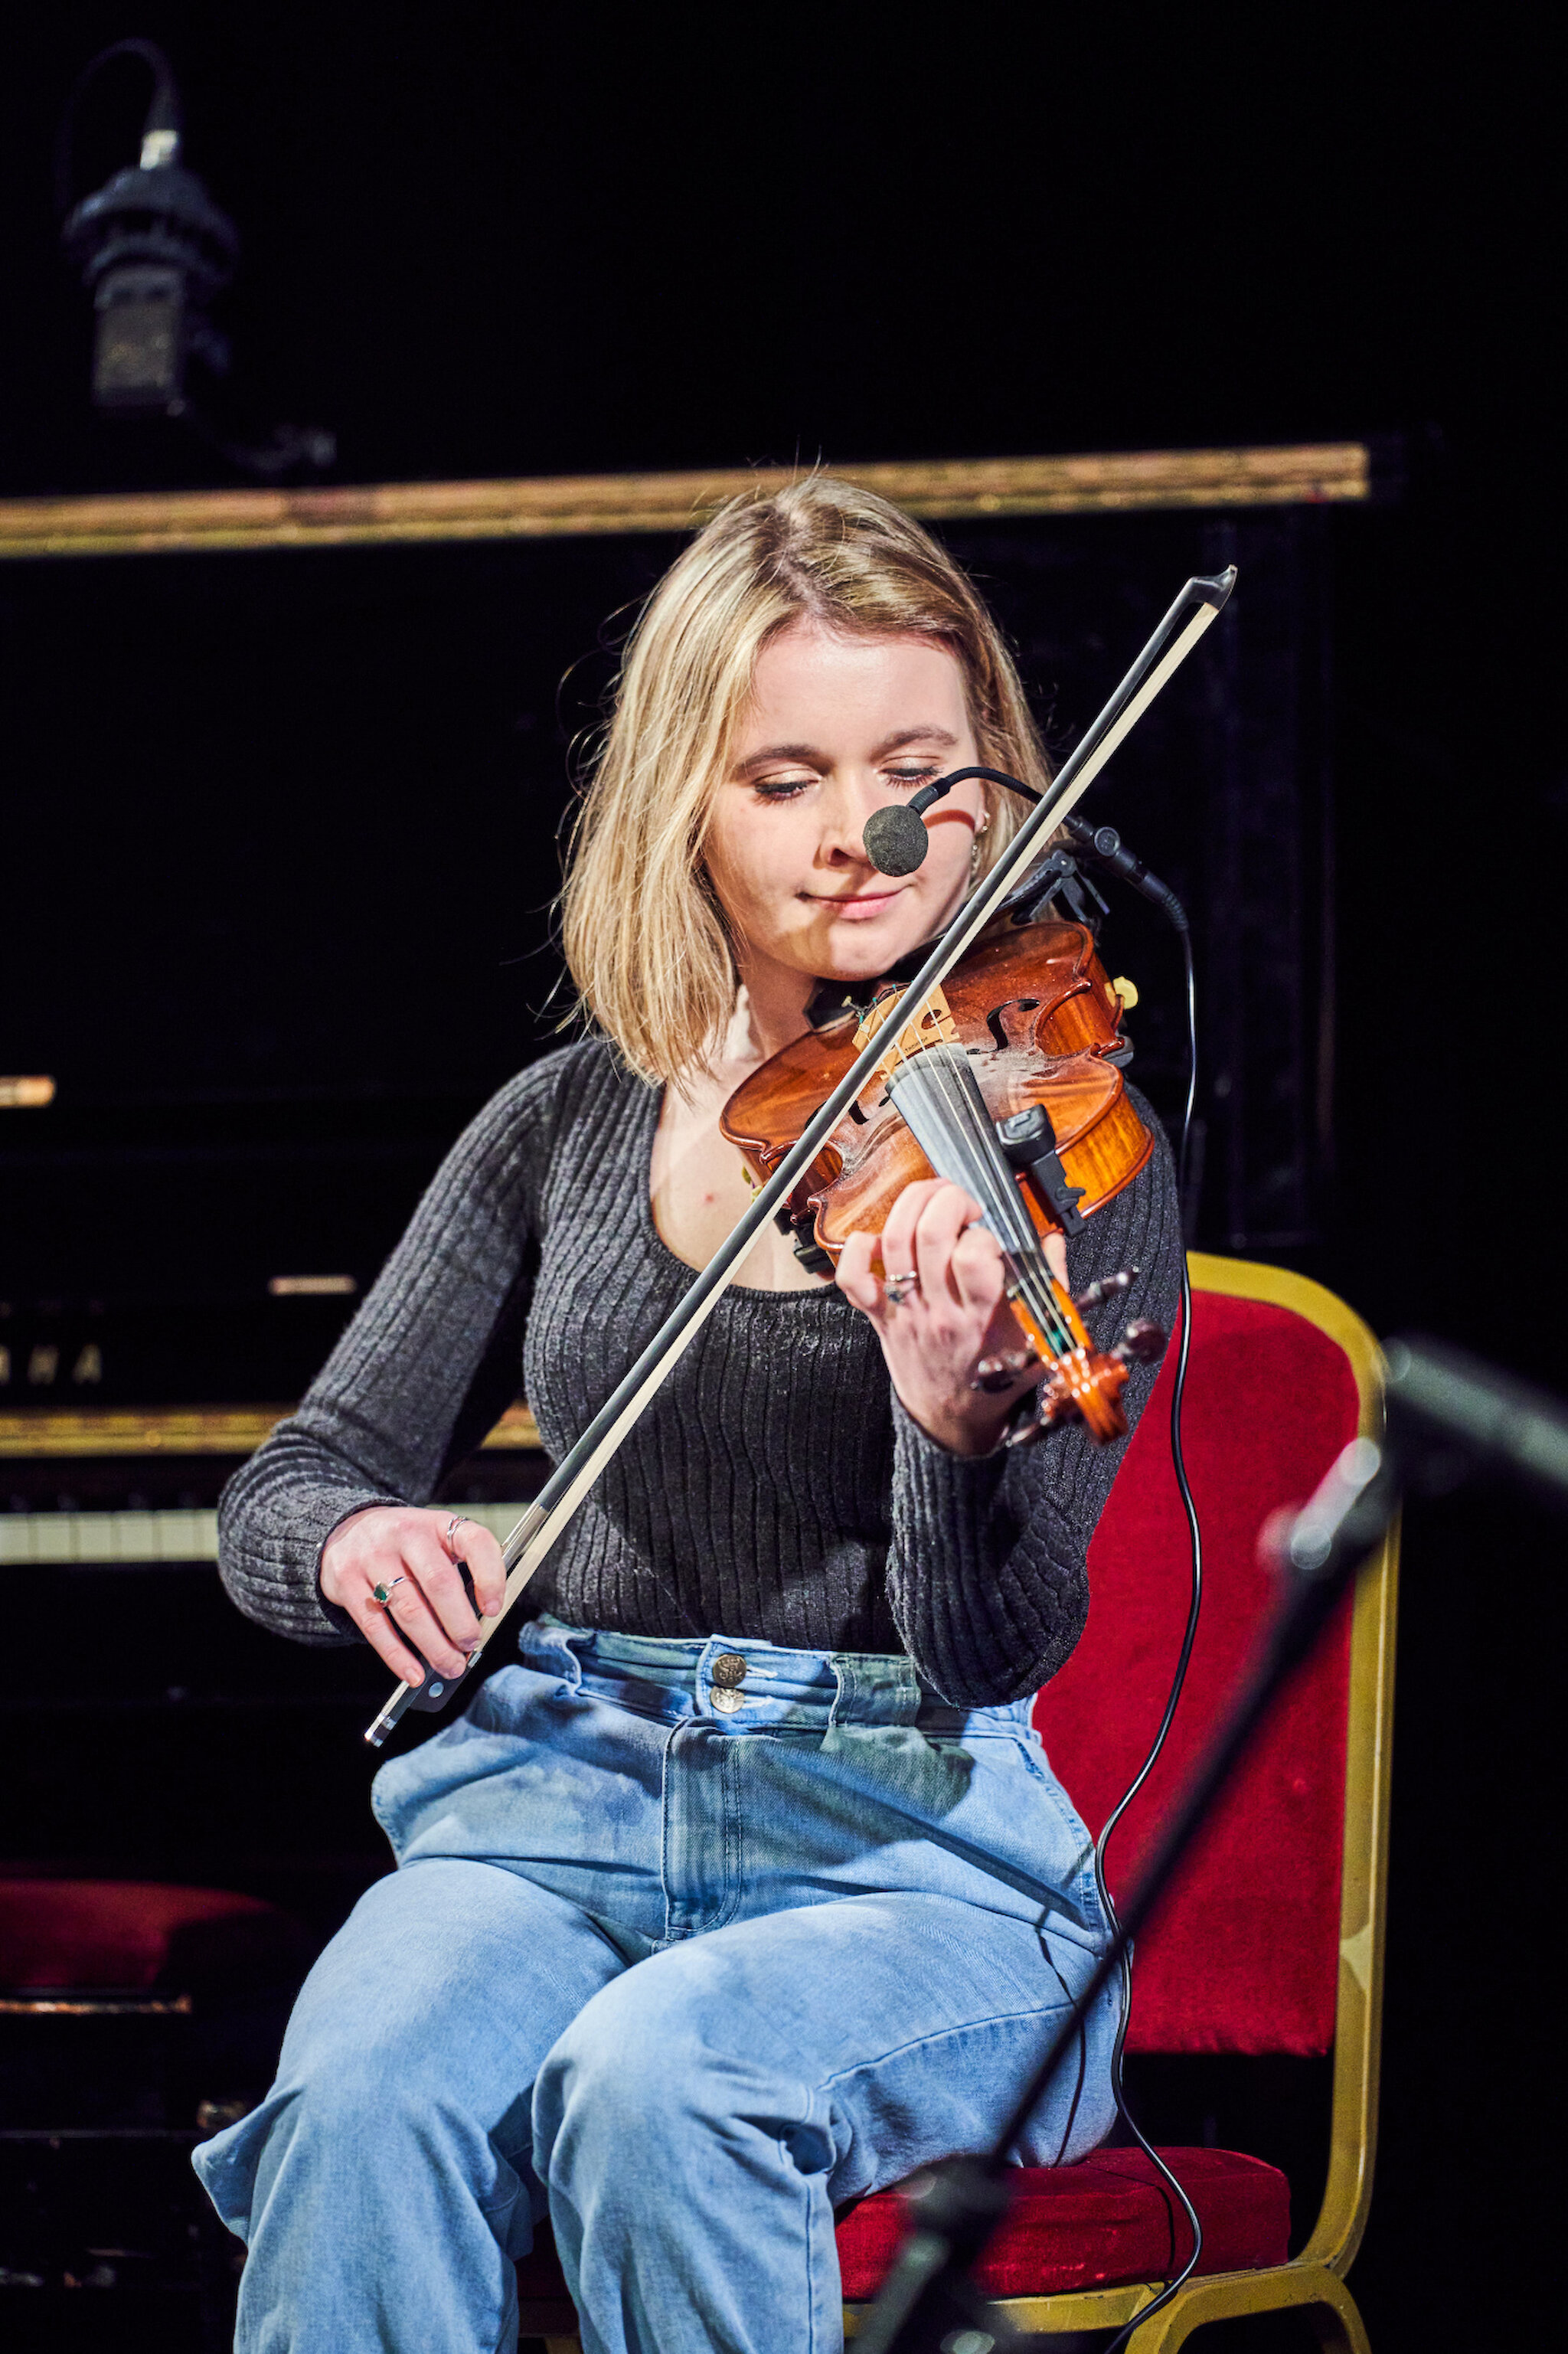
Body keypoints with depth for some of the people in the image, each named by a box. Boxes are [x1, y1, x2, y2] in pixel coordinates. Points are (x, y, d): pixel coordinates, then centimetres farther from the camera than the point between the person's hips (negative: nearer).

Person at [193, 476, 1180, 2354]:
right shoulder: (571, 1123, 10)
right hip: (563, 1797, 3)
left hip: (909, 1841, -3)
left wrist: (952, 1409, -32)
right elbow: (276, 1509, 9)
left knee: (657, 2079, -35)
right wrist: (358, 1540, -17)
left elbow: (999, 1654, -10)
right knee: (367, 2097, -30)